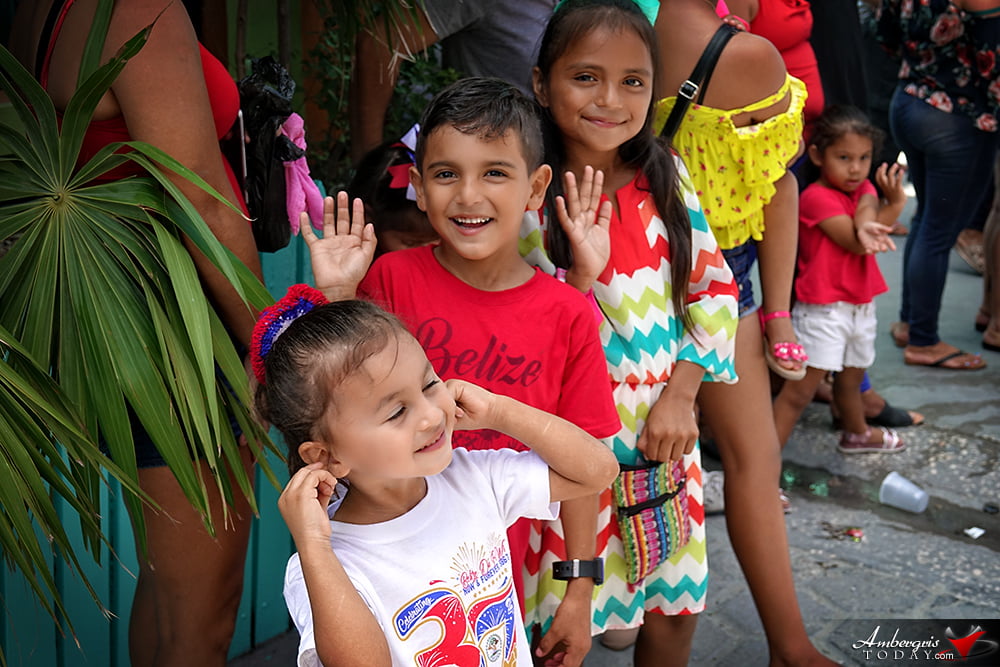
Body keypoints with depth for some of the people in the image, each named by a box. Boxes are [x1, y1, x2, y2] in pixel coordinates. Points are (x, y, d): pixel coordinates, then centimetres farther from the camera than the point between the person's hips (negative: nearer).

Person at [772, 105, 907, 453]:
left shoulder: (863, 187, 9)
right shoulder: (815, 196, -15)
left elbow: (866, 207, -15)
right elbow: (855, 243, -20)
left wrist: (866, 226, -37)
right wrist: (895, 203, -25)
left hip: (861, 304, 8)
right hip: (823, 310, -8)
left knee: (851, 378, 28)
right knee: (800, 391, -12)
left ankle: (857, 433, 51)